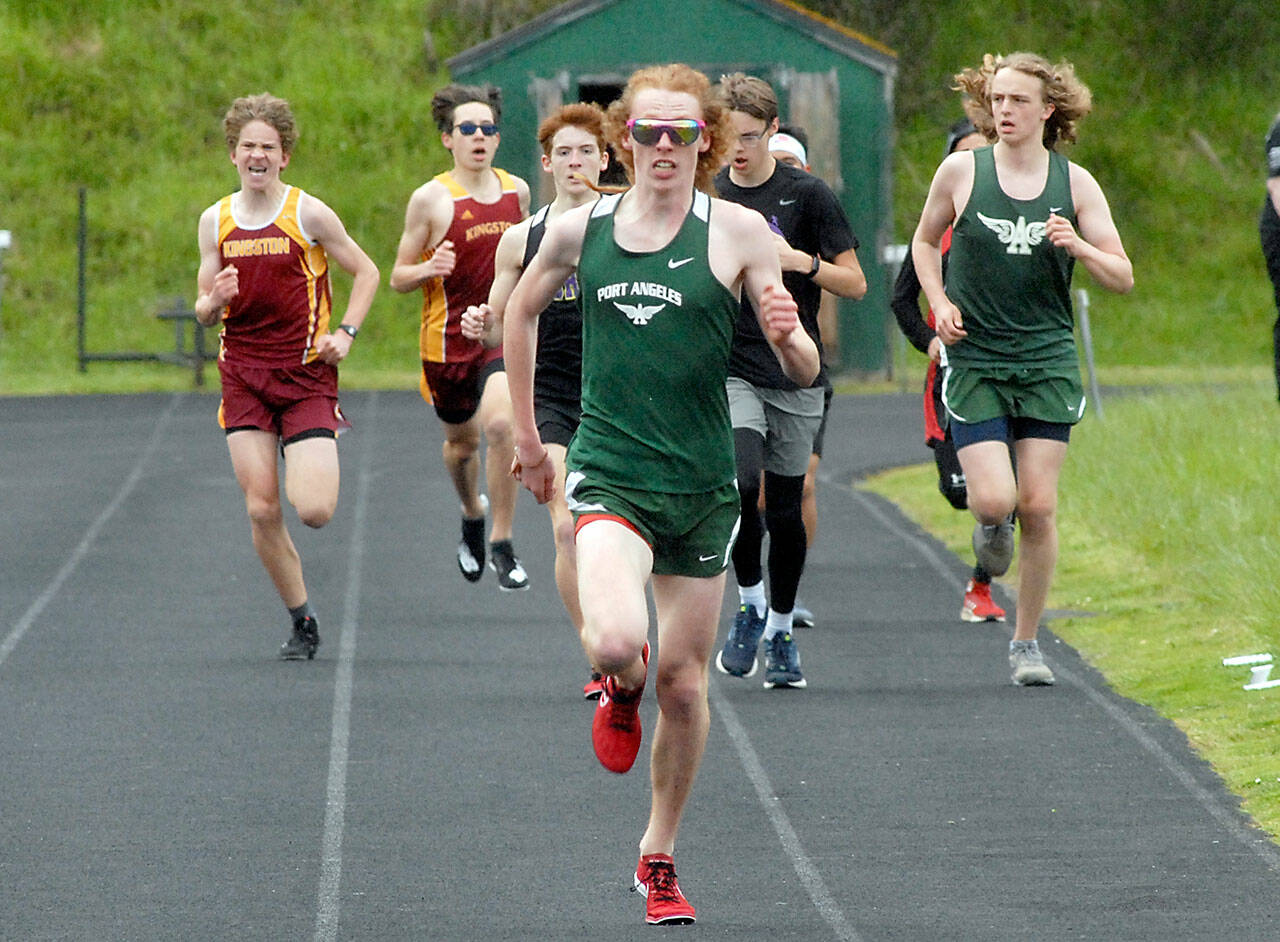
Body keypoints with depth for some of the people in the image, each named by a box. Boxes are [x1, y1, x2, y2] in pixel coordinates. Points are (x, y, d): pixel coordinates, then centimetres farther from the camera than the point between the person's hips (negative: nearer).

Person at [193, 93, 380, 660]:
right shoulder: (216, 221, 7)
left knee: (314, 511, -14)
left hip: (307, 374, -3)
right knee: (262, 510, -5)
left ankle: (318, 474, 24)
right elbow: (204, 312, 12)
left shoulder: (308, 214, -4)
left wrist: (346, 332, -7)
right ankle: (302, 622, 11)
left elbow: (365, 273, 7)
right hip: (243, 374, 3)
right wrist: (215, 301, -11)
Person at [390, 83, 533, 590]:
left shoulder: (516, 191, 4)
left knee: (500, 423, -23)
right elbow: (398, 278, -3)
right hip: (447, 336, -1)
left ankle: (502, 545, -13)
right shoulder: (430, 198, -8)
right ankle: (472, 515, 50)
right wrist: (428, 269, -23)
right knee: (462, 440, 16)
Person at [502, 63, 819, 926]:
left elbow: (805, 371, -2)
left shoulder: (738, 232, -3)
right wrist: (526, 433, 22)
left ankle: (659, 857, 25)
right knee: (616, 642, -25)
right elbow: (522, 311, 21)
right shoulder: (581, 230, 1)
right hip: (608, 474, 0)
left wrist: (787, 337, -25)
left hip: (703, 485, 0)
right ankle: (621, 694, 13)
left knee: (683, 680, 6)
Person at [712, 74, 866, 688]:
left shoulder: (807, 195, -1)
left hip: (794, 373, 0)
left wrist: (800, 260, -16)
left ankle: (781, 631, 24)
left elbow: (855, 283, 0)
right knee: (739, 482, -23)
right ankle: (750, 605, -1)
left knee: (785, 509, 5)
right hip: (728, 369, 0)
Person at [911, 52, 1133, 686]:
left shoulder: (1075, 183, 1)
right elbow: (925, 240, 15)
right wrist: (939, 302, -1)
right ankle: (991, 527, 25)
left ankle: (1026, 642, 10)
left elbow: (1122, 278, 4)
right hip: (973, 361, -1)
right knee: (995, 499, -15)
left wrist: (1079, 247, -17)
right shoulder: (962, 171, -1)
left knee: (1039, 506, -4)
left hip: (1048, 362, 1)